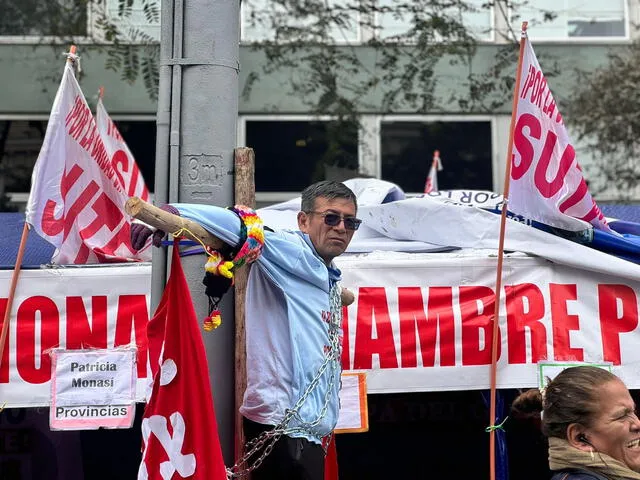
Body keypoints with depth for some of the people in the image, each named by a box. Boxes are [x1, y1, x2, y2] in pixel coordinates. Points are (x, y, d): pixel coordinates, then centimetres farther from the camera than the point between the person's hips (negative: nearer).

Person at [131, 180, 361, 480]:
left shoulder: (329, 280, 18)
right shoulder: (292, 251, -9)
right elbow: (240, 225, -25)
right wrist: (173, 213, -37)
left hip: (307, 428, 10)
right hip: (283, 425, -10)